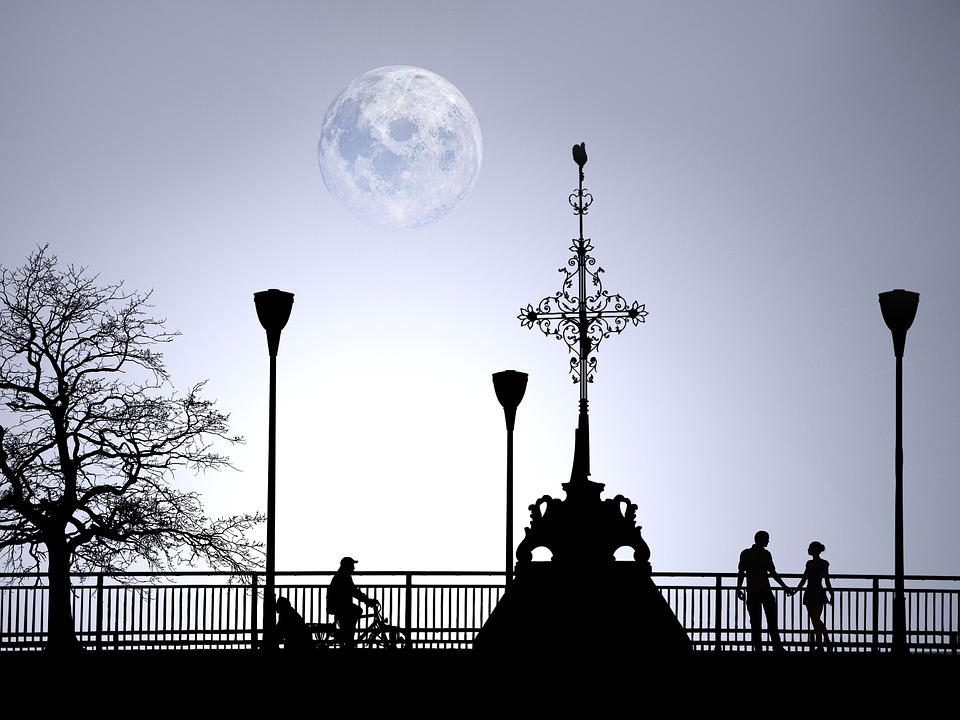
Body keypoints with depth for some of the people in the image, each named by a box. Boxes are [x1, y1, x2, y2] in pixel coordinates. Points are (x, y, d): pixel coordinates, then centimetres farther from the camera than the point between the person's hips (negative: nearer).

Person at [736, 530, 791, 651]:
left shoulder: (766, 554, 13)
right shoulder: (746, 554, 2)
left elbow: (773, 572, 21)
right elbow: (741, 572, 0)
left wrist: (784, 586, 21)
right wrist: (739, 589, -10)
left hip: (766, 590, 3)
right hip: (752, 591, -3)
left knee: (772, 617, -7)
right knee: (755, 620, -4)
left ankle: (777, 645, -10)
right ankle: (757, 647, -3)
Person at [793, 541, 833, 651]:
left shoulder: (823, 563, -2)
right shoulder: (809, 563, 15)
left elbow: (827, 581, -3)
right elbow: (803, 580, 19)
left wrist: (832, 595, -8)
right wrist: (794, 591, 14)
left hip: (818, 593, -7)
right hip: (809, 593, 7)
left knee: (816, 618, -17)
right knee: (814, 620, 3)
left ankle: (827, 641, -13)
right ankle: (819, 644, 3)